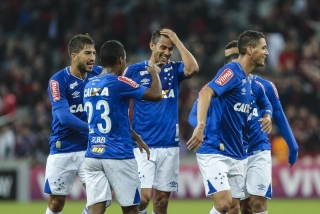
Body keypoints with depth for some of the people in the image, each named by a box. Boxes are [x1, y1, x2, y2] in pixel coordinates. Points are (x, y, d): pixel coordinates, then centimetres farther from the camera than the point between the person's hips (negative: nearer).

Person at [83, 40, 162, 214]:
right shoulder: (118, 83, -10)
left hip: (93, 155, 6)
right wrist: (155, 74, 11)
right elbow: (156, 95, -8)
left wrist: (134, 137, 35)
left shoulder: (89, 87, 12)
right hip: (118, 156, -6)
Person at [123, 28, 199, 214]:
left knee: (162, 199, 6)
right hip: (142, 144, -3)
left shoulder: (174, 70, 6)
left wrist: (177, 41, -10)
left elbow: (193, 68, -16)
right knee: (144, 196, -15)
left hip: (169, 144, 3)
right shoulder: (134, 71, 0)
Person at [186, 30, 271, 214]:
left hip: (237, 155, 9)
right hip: (214, 152, -9)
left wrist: (266, 118, 8)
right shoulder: (232, 71, -13)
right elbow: (206, 93, -29)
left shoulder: (248, 81, 14)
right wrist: (201, 126, -43)